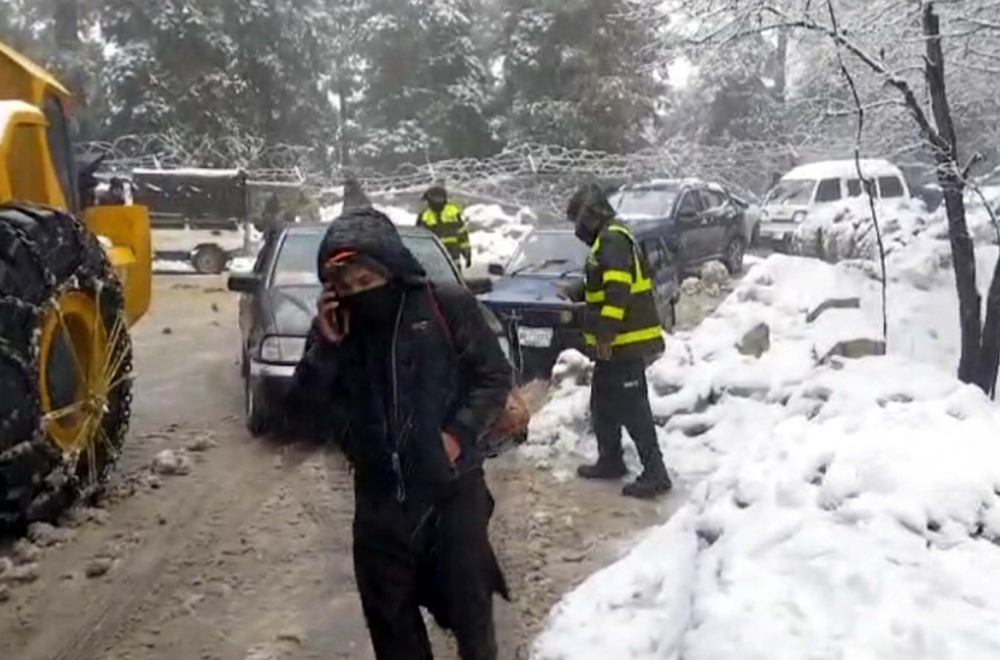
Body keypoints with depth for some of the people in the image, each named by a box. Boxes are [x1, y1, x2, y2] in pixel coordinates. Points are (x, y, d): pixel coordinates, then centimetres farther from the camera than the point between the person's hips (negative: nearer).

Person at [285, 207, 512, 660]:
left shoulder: (447, 307, -11)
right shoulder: (334, 328, 0)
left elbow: (494, 377, -3)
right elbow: (306, 423, -4)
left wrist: (460, 432, -16)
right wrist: (325, 349, -16)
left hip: (452, 489, -3)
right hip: (379, 500, 4)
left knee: (468, 606, 11)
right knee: (390, 619, 16)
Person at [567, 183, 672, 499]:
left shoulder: (613, 239, -15)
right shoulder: (607, 240, 19)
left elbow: (619, 289, -25)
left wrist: (606, 331, -26)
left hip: (626, 342, -11)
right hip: (618, 341, 11)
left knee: (632, 408, -8)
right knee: (603, 405, 18)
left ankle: (654, 473, -5)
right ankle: (610, 460, 29)